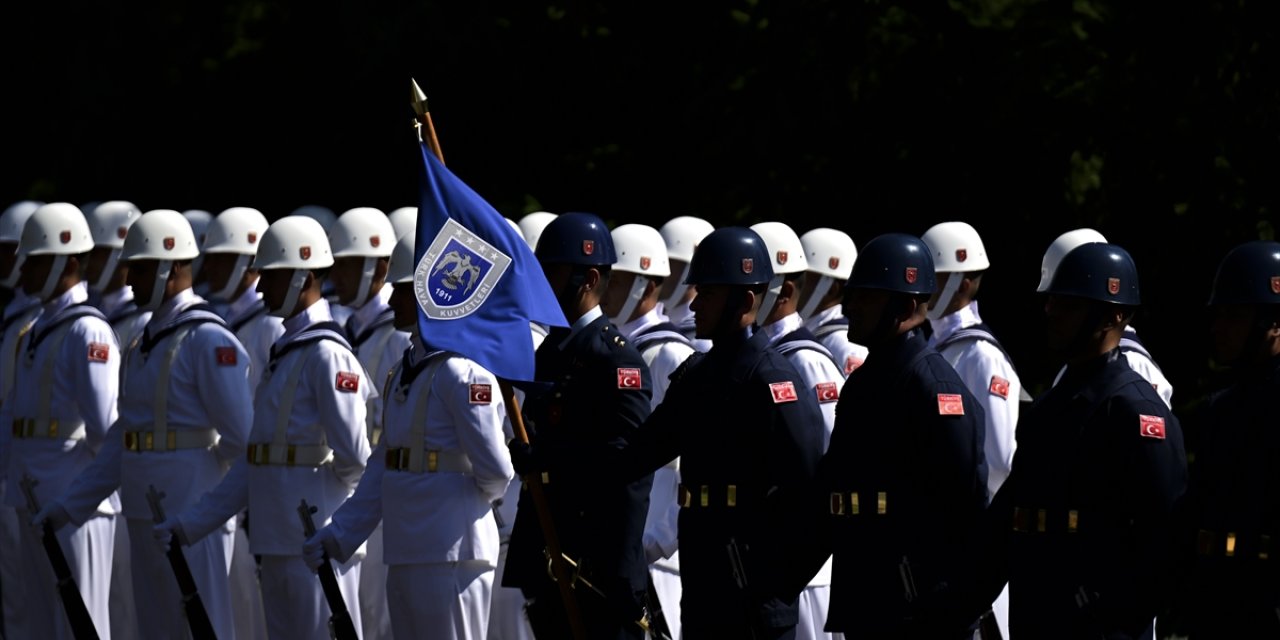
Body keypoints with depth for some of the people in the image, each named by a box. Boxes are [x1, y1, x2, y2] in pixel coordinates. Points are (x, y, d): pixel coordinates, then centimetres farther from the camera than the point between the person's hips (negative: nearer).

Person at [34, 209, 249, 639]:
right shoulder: (148, 342, 16)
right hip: (147, 516, 9)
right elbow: (123, 438, 18)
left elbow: (241, 438, -17)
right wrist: (70, 505, 14)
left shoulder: (207, 340, -13)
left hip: (191, 518, -9)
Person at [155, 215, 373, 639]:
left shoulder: (326, 353, -13)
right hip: (280, 541, 10)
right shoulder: (285, 349, 16)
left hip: (315, 541, -10)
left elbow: (354, 457, -20)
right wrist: (192, 523, 14)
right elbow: (255, 457, 18)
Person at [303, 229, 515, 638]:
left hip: (450, 556, -9)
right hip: (406, 554, 9)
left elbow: (496, 470, -17)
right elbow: (382, 466, 18)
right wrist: (340, 534, 11)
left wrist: (476, 497, 4)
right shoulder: (407, 370, 16)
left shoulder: (463, 371, -14)